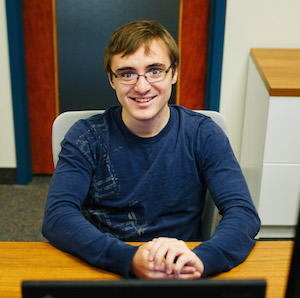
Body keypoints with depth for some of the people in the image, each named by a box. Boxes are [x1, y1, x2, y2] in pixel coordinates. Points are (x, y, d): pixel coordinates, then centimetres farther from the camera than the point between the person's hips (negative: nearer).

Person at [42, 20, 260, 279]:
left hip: (181, 278, 3)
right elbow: (57, 217, -15)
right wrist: (130, 259, -31)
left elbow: (244, 214, -12)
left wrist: (200, 259, -33)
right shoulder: (87, 137, -4)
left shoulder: (202, 135, -3)